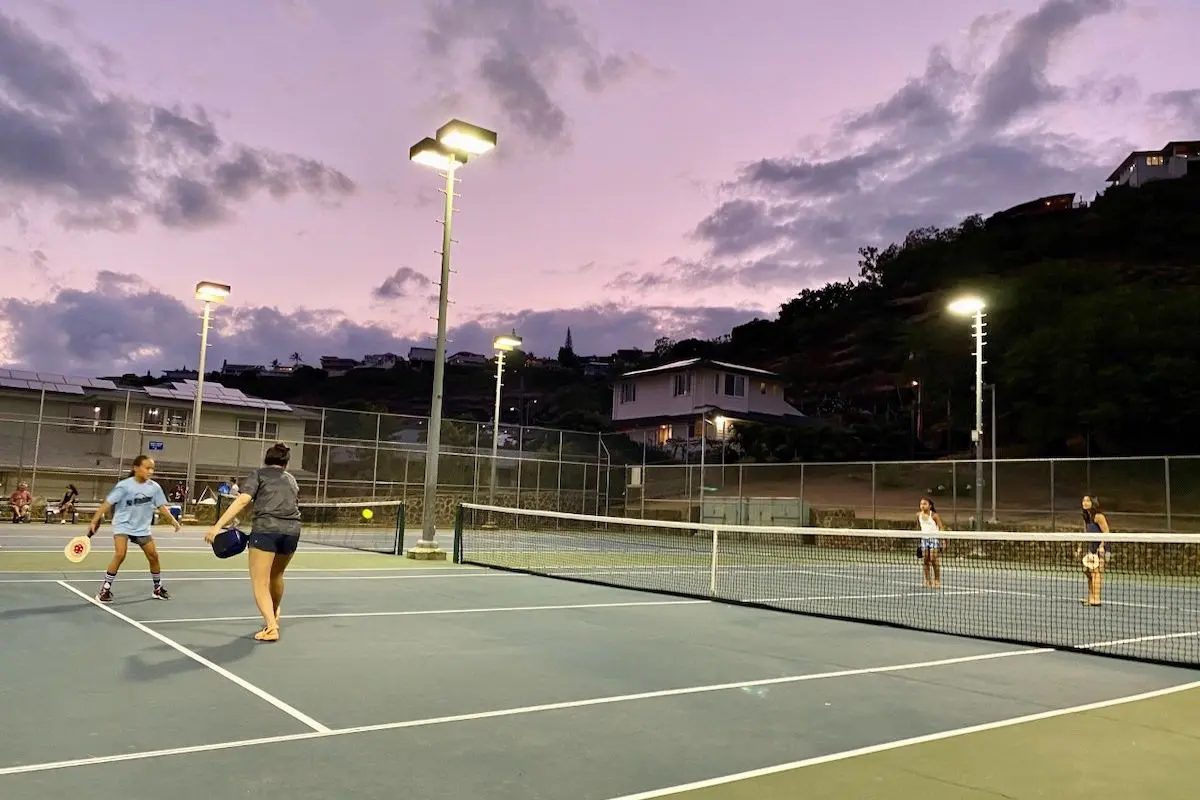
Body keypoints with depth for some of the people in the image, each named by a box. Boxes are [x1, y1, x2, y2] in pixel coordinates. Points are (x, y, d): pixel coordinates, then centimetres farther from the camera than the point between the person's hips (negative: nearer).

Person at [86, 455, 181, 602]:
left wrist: (173, 520, -7)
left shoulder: (154, 487, -6)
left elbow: (161, 506, 3)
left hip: (142, 528, 4)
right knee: (120, 554, -22)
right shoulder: (124, 485, -18)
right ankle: (105, 589, -7)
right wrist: (94, 521, -20)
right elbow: (107, 503, -17)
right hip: (123, 525, -4)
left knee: (154, 556, 5)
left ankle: (158, 589, 23)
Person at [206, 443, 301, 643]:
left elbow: (243, 500, -6)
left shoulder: (258, 474, 10)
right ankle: (273, 615, 48)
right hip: (292, 531, 5)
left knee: (260, 584, 0)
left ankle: (271, 627, -15)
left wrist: (218, 526, -11)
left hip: (265, 529, -5)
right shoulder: (291, 480, 24)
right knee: (276, 576, 28)